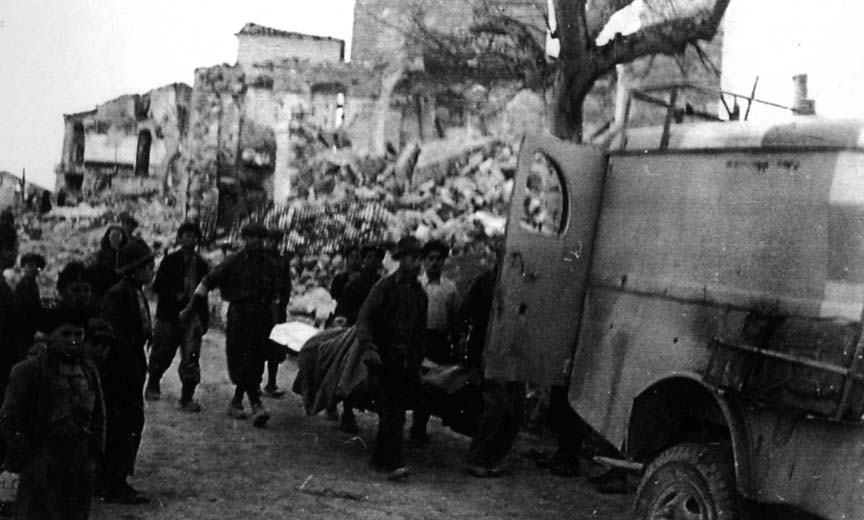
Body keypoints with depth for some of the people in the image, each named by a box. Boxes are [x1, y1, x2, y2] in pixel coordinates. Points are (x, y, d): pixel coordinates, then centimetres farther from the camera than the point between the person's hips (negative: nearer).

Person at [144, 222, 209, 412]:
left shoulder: (201, 265, 8)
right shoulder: (170, 261, -1)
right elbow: (157, 287, -2)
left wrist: (203, 318, 8)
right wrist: (176, 295, -17)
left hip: (193, 316, 2)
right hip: (170, 316, -2)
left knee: (191, 357, -7)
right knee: (162, 355, 9)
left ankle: (187, 398, -2)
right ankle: (152, 385, 36)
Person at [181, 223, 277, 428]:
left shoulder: (268, 263, 10)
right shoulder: (234, 262, -3)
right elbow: (208, 282, -1)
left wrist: (273, 318, 19)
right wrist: (189, 309, -2)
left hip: (262, 318, 4)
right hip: (239, 316, -4)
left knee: (255, 364, 3)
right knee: (244, 360, -10)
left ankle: (236, 402, 18)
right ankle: (256, 405, -10)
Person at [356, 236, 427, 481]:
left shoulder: (419, 292, 14)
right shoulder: (386, 286, -4)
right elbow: (364, 318, -10)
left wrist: (418, 361, 16)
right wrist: (368, 348, -24)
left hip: (408, 358, 6)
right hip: (386, 357, -6)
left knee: (396, 411, 7)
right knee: (392, 412, -12)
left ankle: (380, 459, 17)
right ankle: (392, 462, -14)